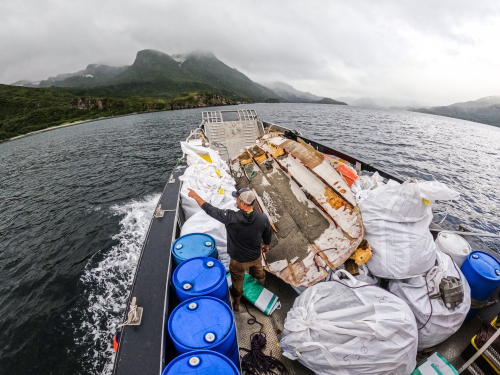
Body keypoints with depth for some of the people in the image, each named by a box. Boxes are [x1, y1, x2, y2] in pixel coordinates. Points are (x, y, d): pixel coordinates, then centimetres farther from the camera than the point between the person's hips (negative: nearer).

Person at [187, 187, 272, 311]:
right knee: (259, 273, 35)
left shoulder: (231, 217, -35)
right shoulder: (262, 218, -25)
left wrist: (195, 196, -9)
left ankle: (236, 304, 50)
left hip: (238, 259, -3)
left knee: (237, 282, 25)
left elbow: (210, 209, -23)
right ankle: (263, 287, 67)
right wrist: (266, 245, 16)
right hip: (256, 256, 3)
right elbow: (267, 235, -6)